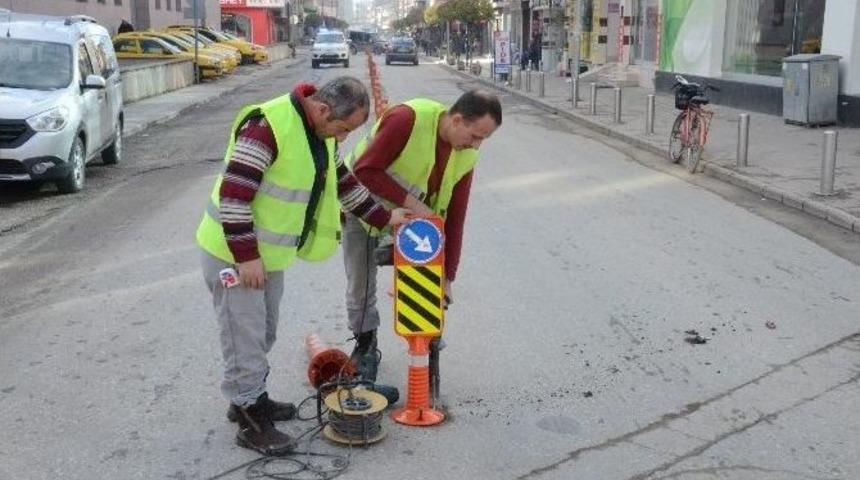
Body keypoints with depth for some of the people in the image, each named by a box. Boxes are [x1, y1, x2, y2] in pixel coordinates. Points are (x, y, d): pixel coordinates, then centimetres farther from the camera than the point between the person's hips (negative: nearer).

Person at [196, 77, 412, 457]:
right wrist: (246, 256, -25)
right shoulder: (268, 125, -27)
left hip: (270, 252, 9)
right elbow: (234, 193, -28)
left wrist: (384, 218, 13)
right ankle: (250, 422, 12)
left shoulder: (320, 131, 3)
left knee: (263, 334, 19)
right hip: (235, 253, -9)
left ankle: (251, 399, 36)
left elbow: (341, 182, 17)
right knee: (245, 338, 0)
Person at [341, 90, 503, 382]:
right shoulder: (408, 118, -33)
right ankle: (365, 346, 24)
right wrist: (411, 202, -36)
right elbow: (365, 170, -33)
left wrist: (447, 277, -12)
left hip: (409, 216, 4)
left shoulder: (466, 156, -14)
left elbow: (454, 216, -11)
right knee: (360, 285, 3)